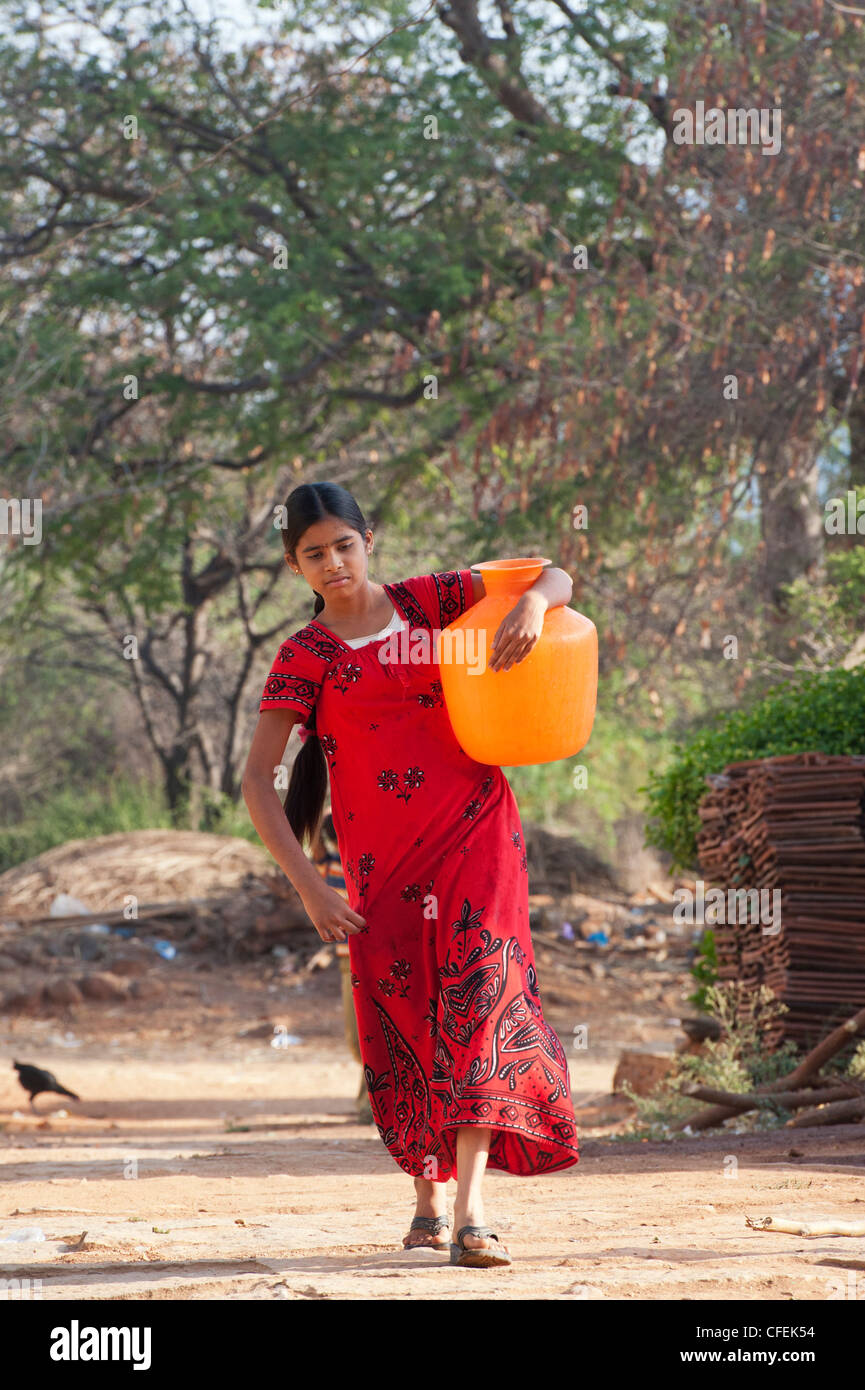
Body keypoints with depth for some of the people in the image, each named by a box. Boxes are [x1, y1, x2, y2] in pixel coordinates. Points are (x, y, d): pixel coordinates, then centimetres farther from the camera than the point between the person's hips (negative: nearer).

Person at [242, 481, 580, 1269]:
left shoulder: (428, 601, 5)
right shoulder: (305, 656, 0)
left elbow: (558, 579, 6)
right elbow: (257, 781, -7)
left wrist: (532, 604, -19)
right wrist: (309, 888, -16)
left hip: (476, 832, 0)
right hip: (383, 856, 0)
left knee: (479, 992, -15)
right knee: (401, 1022, 4)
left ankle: (470, 1213, -23)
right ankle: (427, 1196, 26)